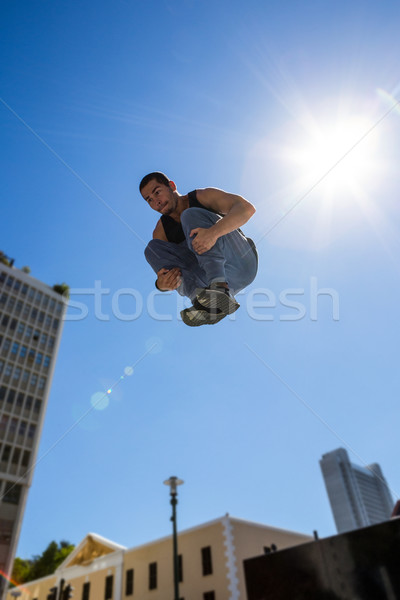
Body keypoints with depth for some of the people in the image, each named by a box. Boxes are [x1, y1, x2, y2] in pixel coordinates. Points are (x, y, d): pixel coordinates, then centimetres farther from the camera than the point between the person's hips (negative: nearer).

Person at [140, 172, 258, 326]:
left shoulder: (204, 196, 2)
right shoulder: (160, 231, 13)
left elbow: (247, 208, -16)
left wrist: (214, 232, -33)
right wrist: (162, 284, -21)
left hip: (240, 261, -4)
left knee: (191, 215, -19)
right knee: (152, 248, -10)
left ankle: (219, 289, -41)